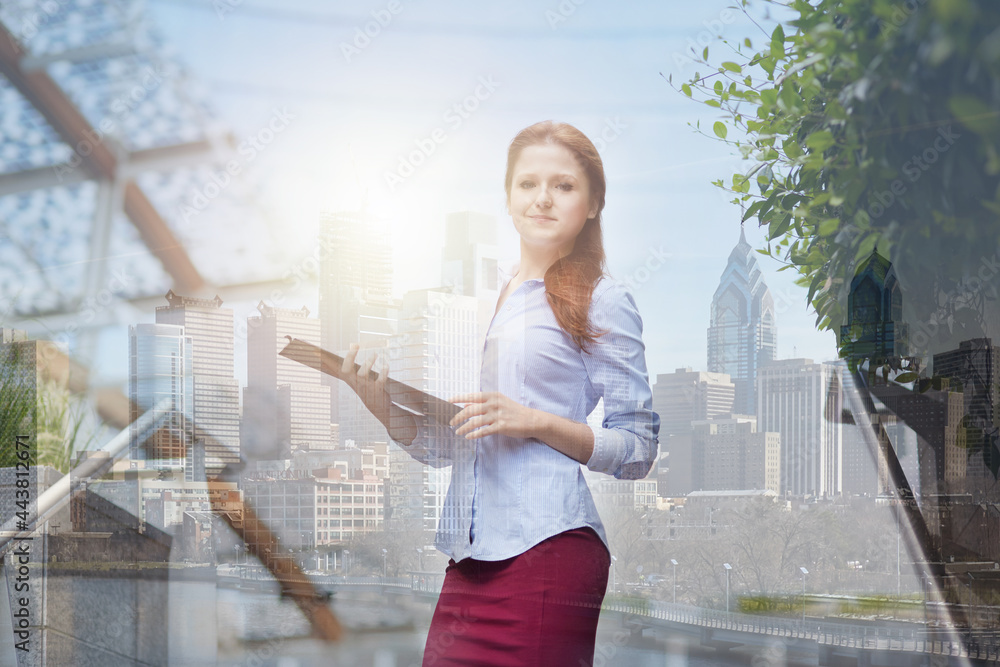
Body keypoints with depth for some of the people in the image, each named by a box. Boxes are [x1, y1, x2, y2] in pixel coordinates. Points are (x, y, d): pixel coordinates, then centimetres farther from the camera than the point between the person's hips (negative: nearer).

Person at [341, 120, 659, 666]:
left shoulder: (600, 301, 0)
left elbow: (638, 451, -4)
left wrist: (533, 422, -15)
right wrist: (383, 406, 1)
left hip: (547, 549, -6)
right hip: (471, 556, 6)